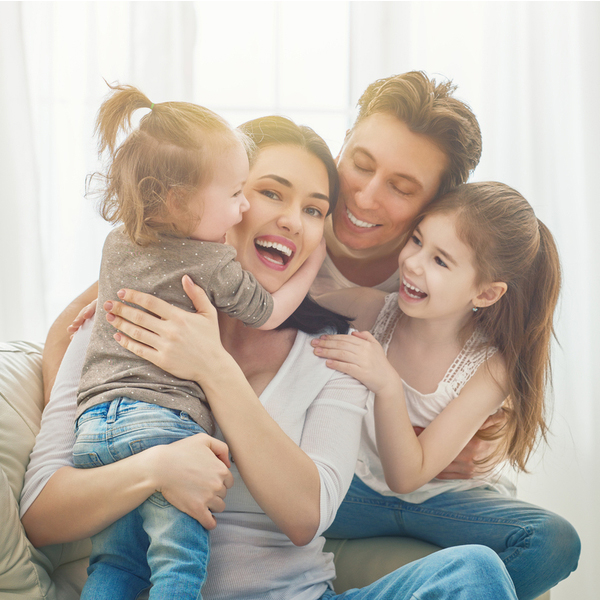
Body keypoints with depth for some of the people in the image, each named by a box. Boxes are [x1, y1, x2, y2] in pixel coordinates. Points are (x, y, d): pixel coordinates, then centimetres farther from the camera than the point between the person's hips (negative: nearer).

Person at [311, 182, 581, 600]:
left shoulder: (491, 365, -21)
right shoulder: (376, 311, -17)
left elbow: (407, 476, -25)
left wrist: (386, 385, -40)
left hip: (450, 501, 0)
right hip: (364, 486, 1)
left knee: (555, 542, -29)